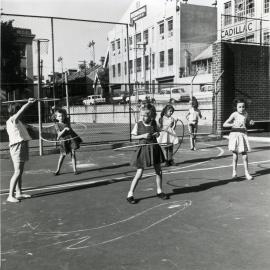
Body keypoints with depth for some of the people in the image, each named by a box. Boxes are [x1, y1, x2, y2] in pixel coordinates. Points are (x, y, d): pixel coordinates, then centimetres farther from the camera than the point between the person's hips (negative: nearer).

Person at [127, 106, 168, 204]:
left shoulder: (154, 123, 1)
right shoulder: (138, 124, -8)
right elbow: (133, 136, -5)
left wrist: (157, 134, -6)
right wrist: (143, 136, -18)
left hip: (154, 148, 4)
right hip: (143, 149, -4)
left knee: (158, 171, 11)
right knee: (139, 173, -4)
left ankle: (159, 191, 29)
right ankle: (130, 194, 5)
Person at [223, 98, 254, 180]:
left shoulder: (246, 113, 5)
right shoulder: (234, 114, -10)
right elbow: (224, 124, -16)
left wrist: (251, 122, 2)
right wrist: (234, 124, -29)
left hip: (243, 135, 4)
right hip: (235, 134, -3)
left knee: (245, 155, 4)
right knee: (235, 155, 4)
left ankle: (246, 173, 13)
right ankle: (234, 172, 17)